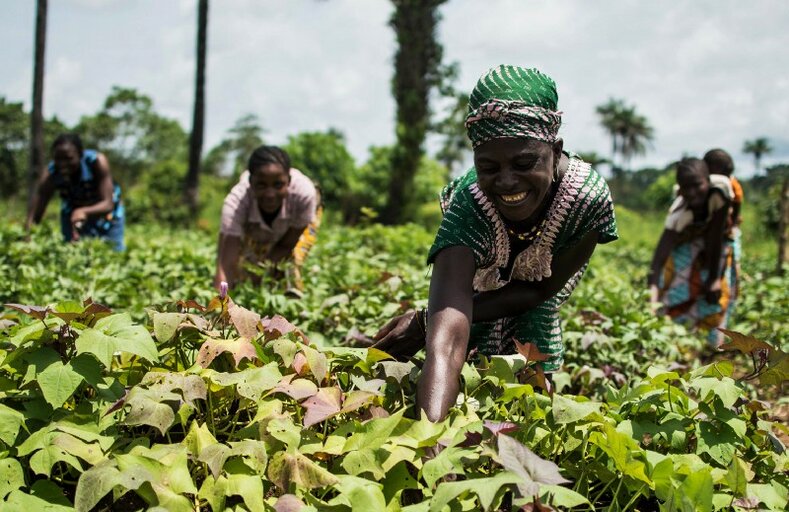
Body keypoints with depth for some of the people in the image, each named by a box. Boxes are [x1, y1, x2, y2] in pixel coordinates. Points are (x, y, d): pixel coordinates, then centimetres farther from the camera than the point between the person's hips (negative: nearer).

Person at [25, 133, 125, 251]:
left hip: (106, 215, -1)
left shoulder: (97, 162, -33)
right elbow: (34, 216, -32)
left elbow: (108, 204, -37)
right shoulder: (49, 175, -28)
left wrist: (83, 212, -56)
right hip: (72, 215, 1)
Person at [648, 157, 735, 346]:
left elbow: (715, 236, -32)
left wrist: (714, 279, -27)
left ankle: (714, 345, 13)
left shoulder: (720, 188, -38)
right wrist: (653, 288, -57)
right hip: (686, 242, -1)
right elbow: (661, 253, -44)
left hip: (717, 243, 1)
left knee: (717, 293, -1)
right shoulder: (680, 212, -38)